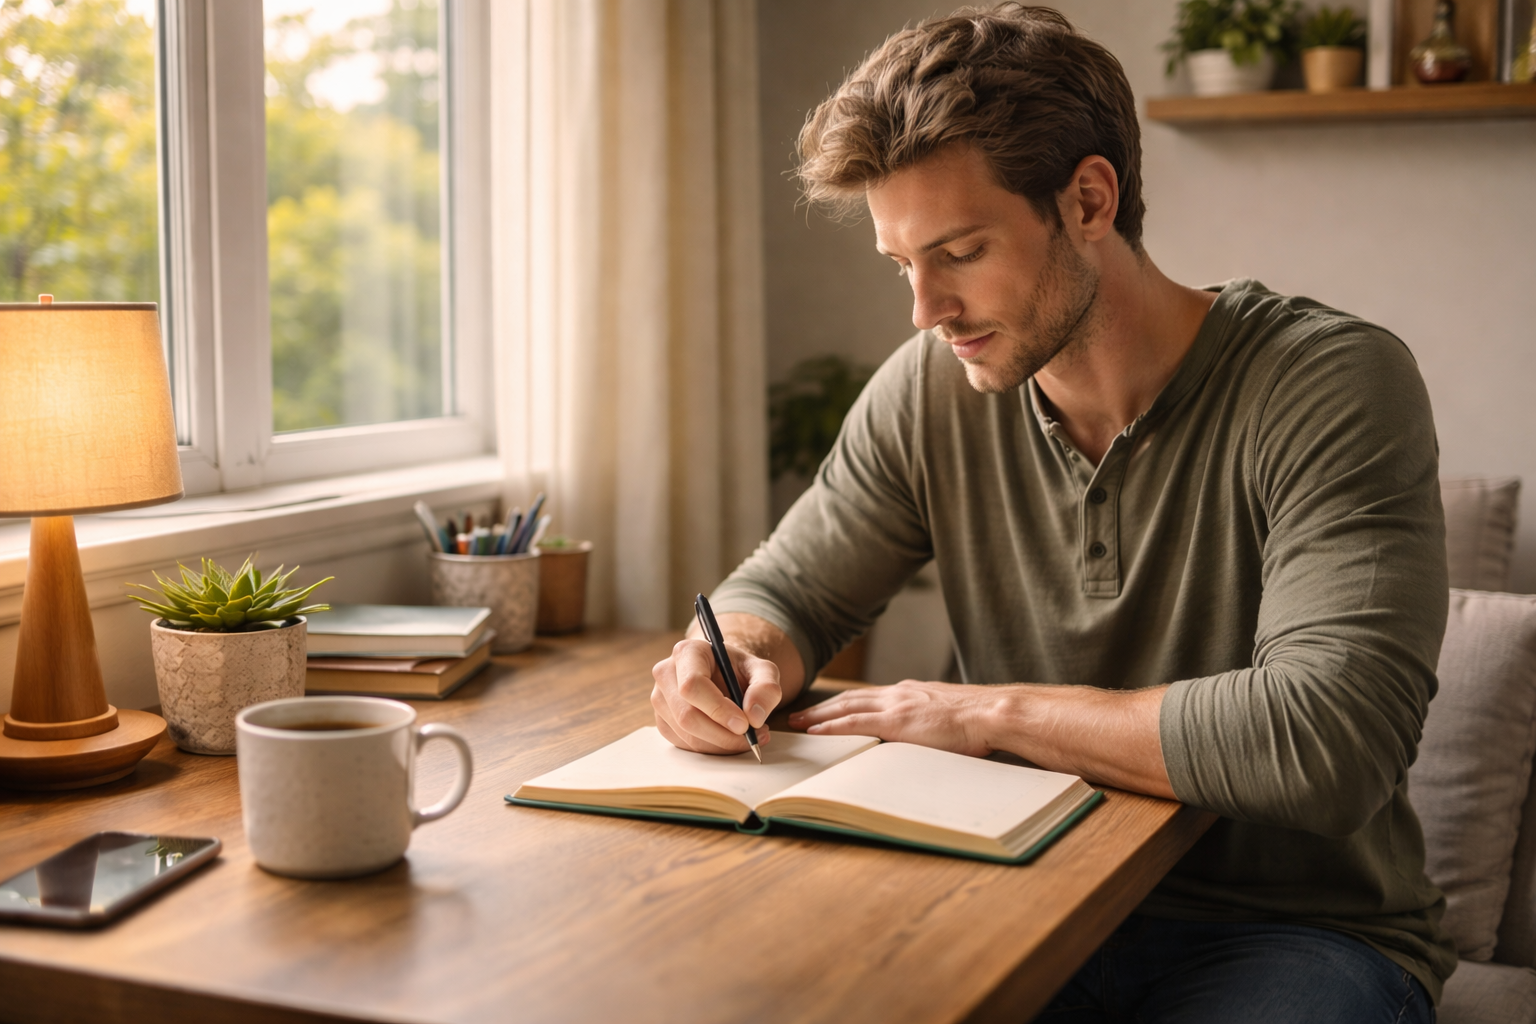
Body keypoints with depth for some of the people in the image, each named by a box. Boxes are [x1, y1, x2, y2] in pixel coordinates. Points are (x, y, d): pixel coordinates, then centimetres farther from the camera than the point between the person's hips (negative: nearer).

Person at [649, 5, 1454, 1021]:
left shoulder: (1335, 384, -18)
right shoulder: (932, 389, -2)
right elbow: (789, 589, 10)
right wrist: (736, 658, -16)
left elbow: (1327, 737, -29)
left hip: (1304, 928, -2)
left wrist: (987, 709, -21)